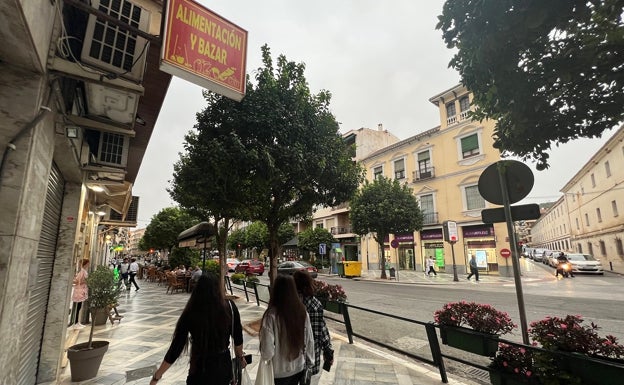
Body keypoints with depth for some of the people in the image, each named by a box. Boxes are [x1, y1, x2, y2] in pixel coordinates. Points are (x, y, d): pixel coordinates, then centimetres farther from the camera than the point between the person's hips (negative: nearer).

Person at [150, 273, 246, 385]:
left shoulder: (190, 314, -20)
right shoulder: (230, 307, -16)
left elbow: (176, 348, -13)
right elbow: (238, 339, -4)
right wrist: (240, 357, 15)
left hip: (201, 371, -2)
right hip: (224, 367, 2)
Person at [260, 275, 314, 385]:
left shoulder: (272, 315, -25)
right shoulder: (302, 312, -12)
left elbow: (268, 350, -22)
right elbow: (309, 340, -2)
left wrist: (265, 356, 0)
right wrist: (309, 361, 13)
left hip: (279, 372, -3)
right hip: (299, 368, 4)